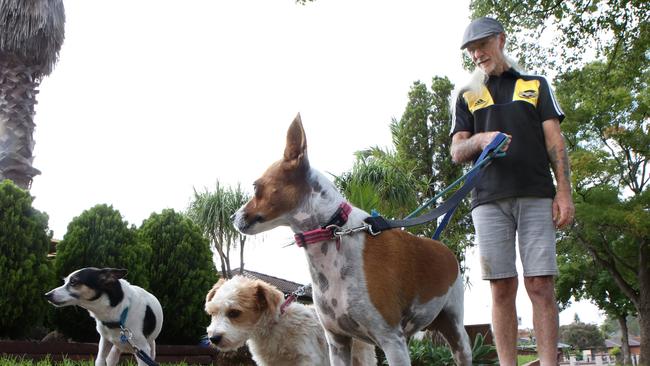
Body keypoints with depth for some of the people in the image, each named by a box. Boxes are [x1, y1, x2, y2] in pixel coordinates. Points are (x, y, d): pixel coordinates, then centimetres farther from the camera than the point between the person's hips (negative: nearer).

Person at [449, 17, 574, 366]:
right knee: (502, 289, -2)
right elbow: (456, 151, 11)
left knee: (540, 286, -8)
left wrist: (564, 190, -2)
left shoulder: (536, 85, 19)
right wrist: (480, 140, -12)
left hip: (536, 196, -1)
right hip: (489, 199, 1)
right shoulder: (468, 95, 21)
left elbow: (554, 140, 10)